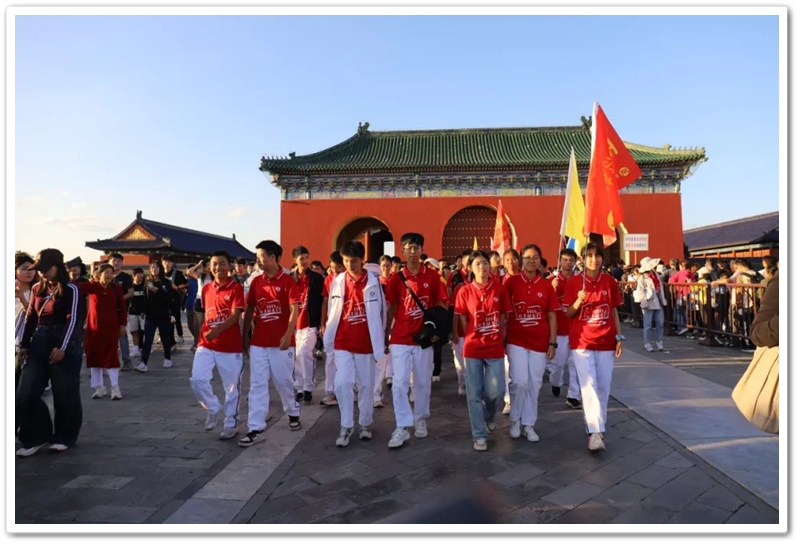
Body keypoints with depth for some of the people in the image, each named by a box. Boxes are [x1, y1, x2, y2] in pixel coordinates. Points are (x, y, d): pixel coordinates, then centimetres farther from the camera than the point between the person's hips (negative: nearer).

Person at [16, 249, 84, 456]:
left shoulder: (71, 290, -7)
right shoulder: (37, 290, 12)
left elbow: (72, 320, -13)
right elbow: (30, 318, 16)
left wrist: (61, 347, -19)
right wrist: (24, 344, 10)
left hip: (64, 344, -6)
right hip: (39, 343, 6)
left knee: (65, 395, 1)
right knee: (25, 394, 2)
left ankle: (64, 438, 16)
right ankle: (37, 437, 15)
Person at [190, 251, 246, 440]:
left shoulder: (236, 288, -9)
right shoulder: (206, 289, 9)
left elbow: (236, 315, -18)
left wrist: (217, 330, -31)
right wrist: (201, 335, 16)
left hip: (230, 346, -4)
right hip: (206, 344, 5)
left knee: (232, 386, 6)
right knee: (197, 378, -8)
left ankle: (231, 424, 23)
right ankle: (213, 408, 19)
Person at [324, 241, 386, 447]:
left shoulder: (374, 282, -8)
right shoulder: (337, 282, 0)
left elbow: (381, 311, -2)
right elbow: (333, 312, 6)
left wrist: (380, 340, 1)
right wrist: (329, 336, 8)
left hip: (366, 343, -1)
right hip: (343, 343, 2)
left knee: (366, 385, 10)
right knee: (342, 383, -5)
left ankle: (365, 424, 28)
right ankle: (346, 427, 11)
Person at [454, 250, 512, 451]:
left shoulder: (499, 288, -2)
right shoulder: (465, 291, -4)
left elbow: (503, 317, 5)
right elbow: (463, 320, 3)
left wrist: (499, 339, 3)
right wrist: (473, 338, 3)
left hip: (495, 348, 1)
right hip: (473, 348, -1)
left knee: (496, 391, 3)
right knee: (475, 393, 4)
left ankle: (489, 416, 36)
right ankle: (479, 435, 17)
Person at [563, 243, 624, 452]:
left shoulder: (609, 281, 3)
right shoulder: (574, 282, -4)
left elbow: (614, 311, 9)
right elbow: (568, 314, -2)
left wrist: (619, 337, 4)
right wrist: (578, 301, -21)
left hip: (606, 342, 3)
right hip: (582, 341, -3)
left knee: (603, 387, 8)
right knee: (589, 385, -10)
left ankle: (597, 427, 23)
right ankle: (595, 432, -9)